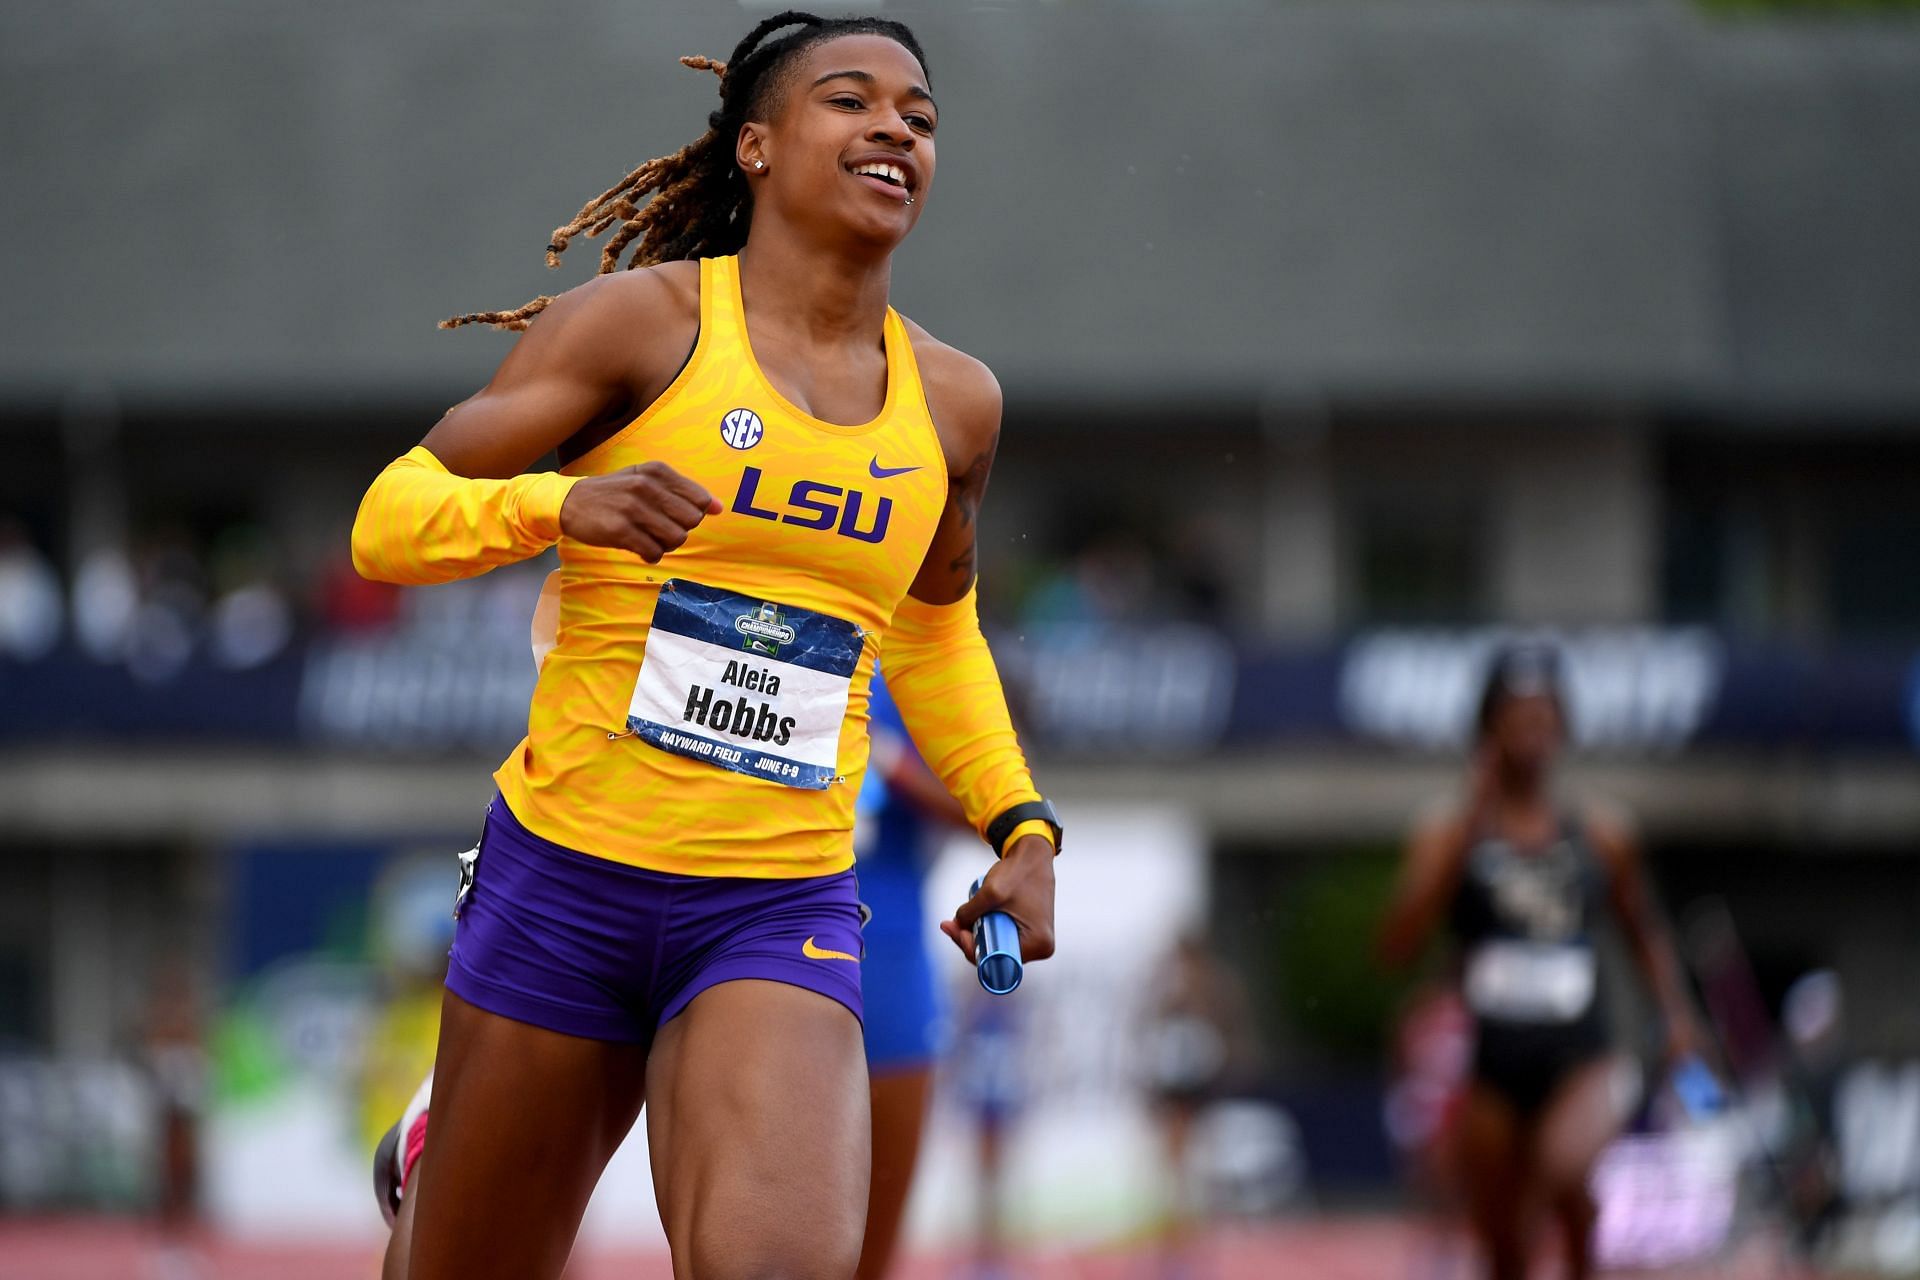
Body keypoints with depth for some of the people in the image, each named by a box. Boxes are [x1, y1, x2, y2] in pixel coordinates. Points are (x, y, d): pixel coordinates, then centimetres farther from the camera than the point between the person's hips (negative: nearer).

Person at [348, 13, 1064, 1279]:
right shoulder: (643, 322, -4)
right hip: (568, 879, -2)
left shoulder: (952, 404, 9)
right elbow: (390, 519, -5)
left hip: (783, 916, 2)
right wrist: (559, 505, -23)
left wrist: (1022, 828, 18)